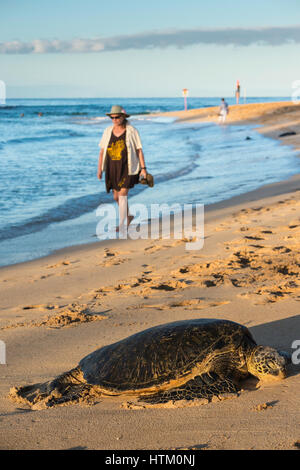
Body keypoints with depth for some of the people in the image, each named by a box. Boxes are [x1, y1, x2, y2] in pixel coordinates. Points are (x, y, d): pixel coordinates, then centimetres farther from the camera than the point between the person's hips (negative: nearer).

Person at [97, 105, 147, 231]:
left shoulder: (131, 131, -7)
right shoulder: (108, 131, 3)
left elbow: (139, 150, -5)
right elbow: (102, 151, 6)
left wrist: (143, 168, -10)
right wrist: (99, 169, 2)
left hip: (127, 168, -5)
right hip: (112, 168, 5)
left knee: (122, 194, -13)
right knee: (116, 197, 13)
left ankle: (121, 225, -8)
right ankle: (128, 216, 39)